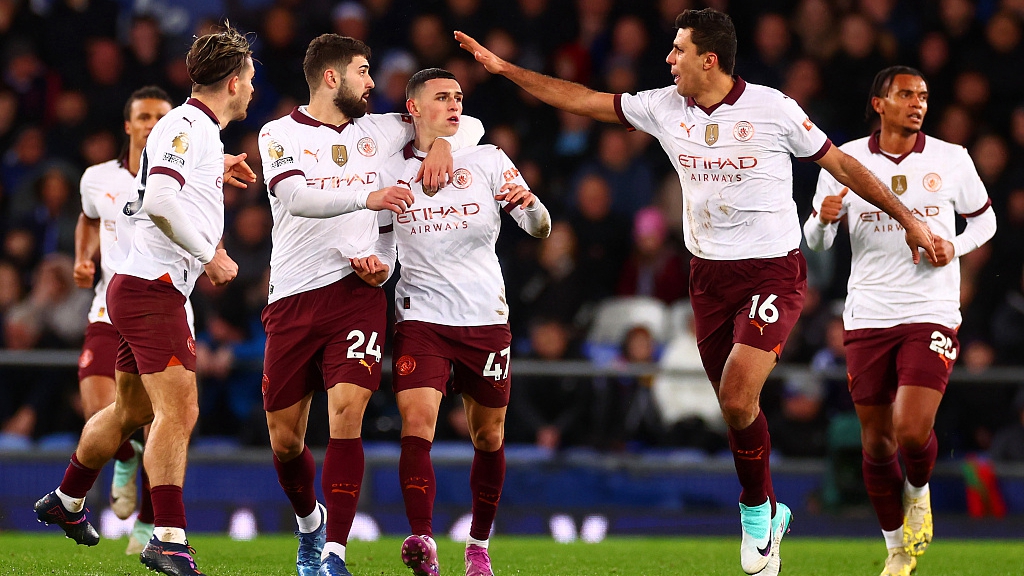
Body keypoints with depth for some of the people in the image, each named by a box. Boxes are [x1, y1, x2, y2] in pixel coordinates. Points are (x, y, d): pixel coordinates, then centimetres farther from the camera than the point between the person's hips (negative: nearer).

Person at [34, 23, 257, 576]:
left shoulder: (199, 129, 16)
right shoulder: (187, 125, -14)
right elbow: (160, 199, -28)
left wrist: (215, 172, 29)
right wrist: (208, 255, -19)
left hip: (136, 287, 10)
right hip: (152, 286, -10)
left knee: (131, 411, 22)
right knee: (178, 411, -16)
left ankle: (65, 501, 38)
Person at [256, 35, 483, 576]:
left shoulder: (378, 131, 13)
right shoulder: (280, 135, 2)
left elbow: (469, 124, 22)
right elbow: (295, 196, -18)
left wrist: (443, 144, 0)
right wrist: (366, 196, -29)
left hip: (357, 292, 1)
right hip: (292, 300, -1)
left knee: (346, 413, -19)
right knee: (285, 440, 6)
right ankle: (310, 521, 36)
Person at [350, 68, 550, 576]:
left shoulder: (487, 160, 4)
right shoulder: (390, 172, 6)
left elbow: (540, 229, -1)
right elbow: (383, 255, 13)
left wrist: (529, 204, -23)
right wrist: (375, 268, -11)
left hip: (486, 319, 1)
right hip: (420, 318, -1)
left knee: (488, 439, 7)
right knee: (416, 425, -19)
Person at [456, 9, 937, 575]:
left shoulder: (773, 109, -11)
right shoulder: (664, 108, 2)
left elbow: (841, 164, -2)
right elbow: (584, 100, 9)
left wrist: (908, 219, 0)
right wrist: (505, 69, 6)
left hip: (773, 273, -5)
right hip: (709, 274, 5)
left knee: (737, 396, -20)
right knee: (736, 407, 6)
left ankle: (756, 509, 2)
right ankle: (769, 515, 24)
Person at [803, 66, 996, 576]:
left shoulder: (951, 160, 2)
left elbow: (985, 218, 16)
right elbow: (816, 243, 10)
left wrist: (956, 247, -5)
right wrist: (824, 218, -14)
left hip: (931, 314, -1)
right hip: (868, 318, 2)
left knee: (912, 431, -18)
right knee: (876, 443, 5)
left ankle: (918, 491, 17)